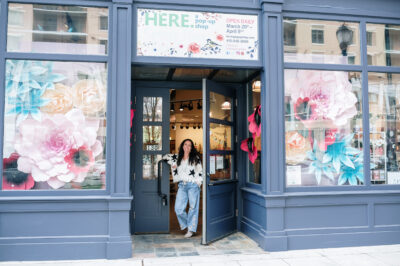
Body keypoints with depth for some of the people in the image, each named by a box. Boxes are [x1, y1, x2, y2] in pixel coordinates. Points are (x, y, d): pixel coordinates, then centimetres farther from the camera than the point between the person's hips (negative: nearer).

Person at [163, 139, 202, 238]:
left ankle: (191, 229, 10)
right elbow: (165, 157, 24)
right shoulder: (177, 158, 14)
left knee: (193, 207, -1)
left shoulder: (195, 158, 8)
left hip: (193, 185, -3)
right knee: (178, 209, -4)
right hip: (181, 185, 3)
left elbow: (200, 171, 7)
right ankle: (186, 224, 19)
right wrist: (173, 164, 10)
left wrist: (198, 182, -4)